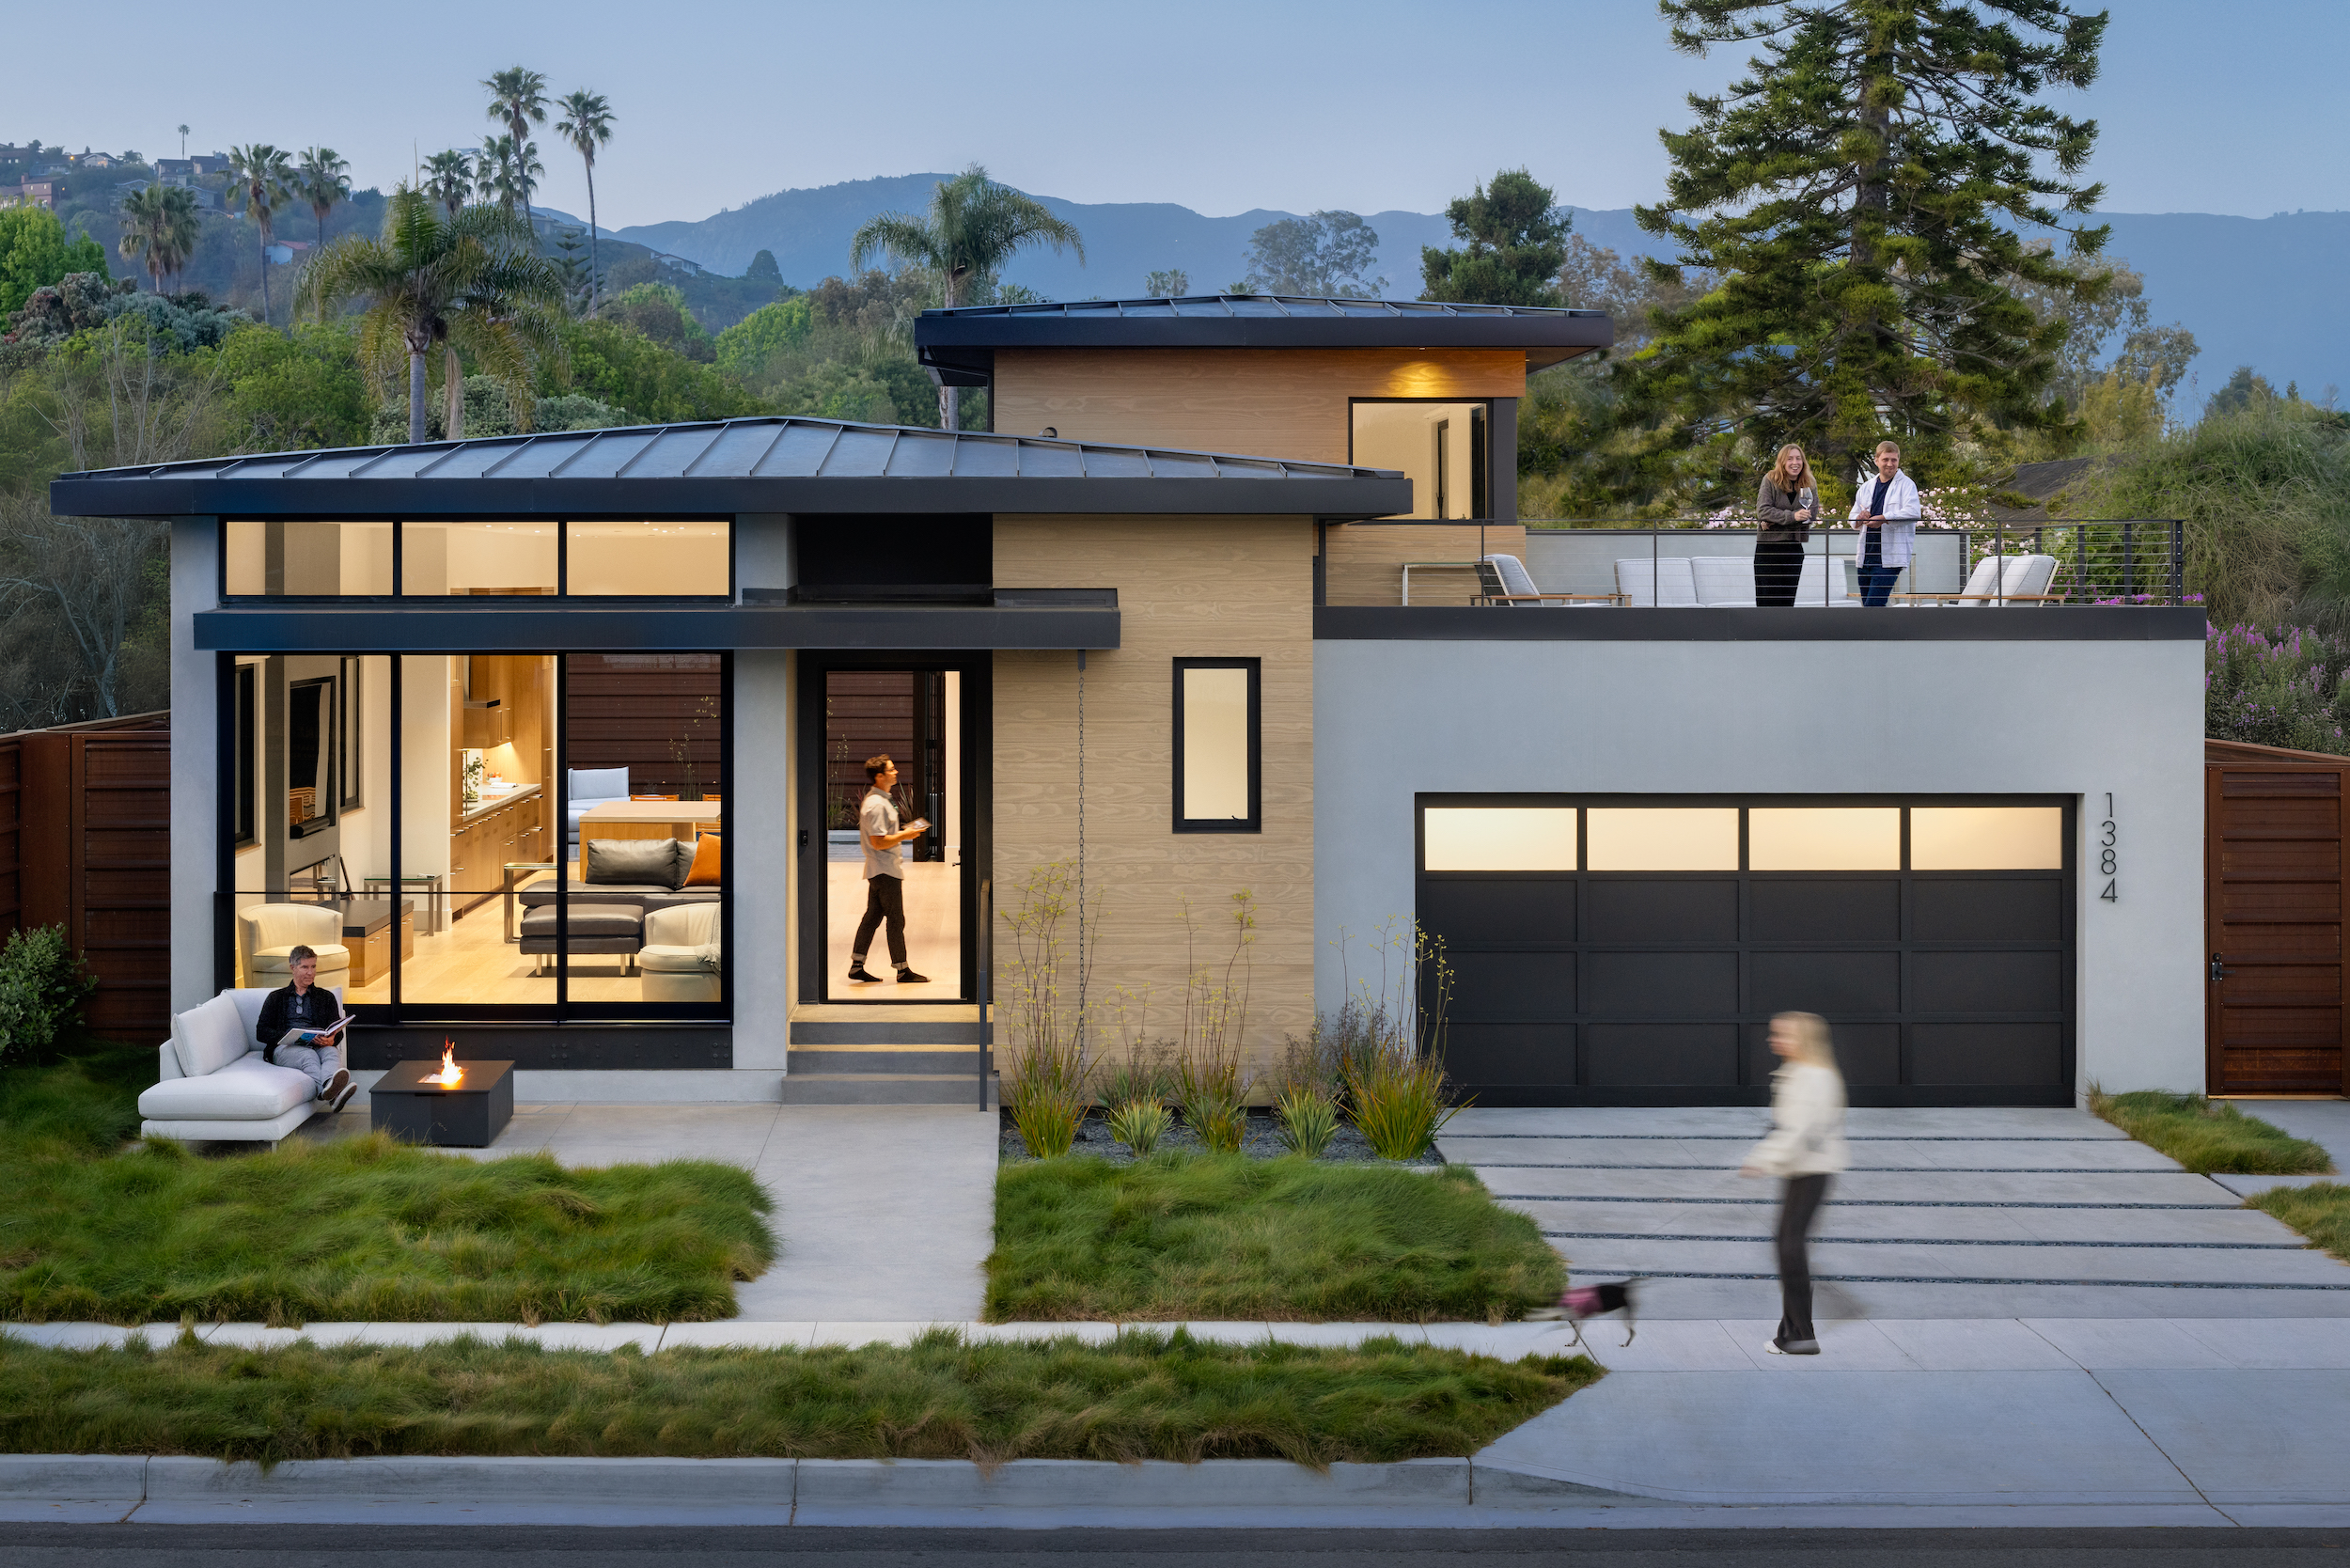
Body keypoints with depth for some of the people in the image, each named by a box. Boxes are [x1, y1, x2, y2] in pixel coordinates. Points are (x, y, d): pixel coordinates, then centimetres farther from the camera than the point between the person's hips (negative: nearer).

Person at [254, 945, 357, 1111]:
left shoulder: (326, 997, 25)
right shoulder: (276, 998, 22)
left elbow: (337, 1033, 14)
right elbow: (261, 1032, 11)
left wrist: (331, 1040, -14)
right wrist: (288, 1036, -10)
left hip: (318, 1046, 2)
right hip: (284, 1049, -2)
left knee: (331, 1052, -36)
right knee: (309, 1055, -38)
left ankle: (330, 1086, -73)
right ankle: (331, 1095, -71)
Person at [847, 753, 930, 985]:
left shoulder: (876, 799, 14)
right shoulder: (877, 805, -20)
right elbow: (878, 842, -24)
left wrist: (903, 831, 16)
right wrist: (905, 835, -16)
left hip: (877, 870, 11)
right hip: (886, 870, -11)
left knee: (872, 916, 12)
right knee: (896, 920, -3)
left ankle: (856, 966, 14)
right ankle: (902, 970, 3)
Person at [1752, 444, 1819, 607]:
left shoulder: (1809, 485, 6)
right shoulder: (1770, 480, -3)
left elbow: (1812, 514, -4)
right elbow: (1762, 509, -13)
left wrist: (1775, 520, -13)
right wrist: (1791, 516, -26)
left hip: (1794, 547, 3)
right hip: (1768, 544, -3)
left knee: (1787, 599, 3)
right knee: (1768, 599, -5)